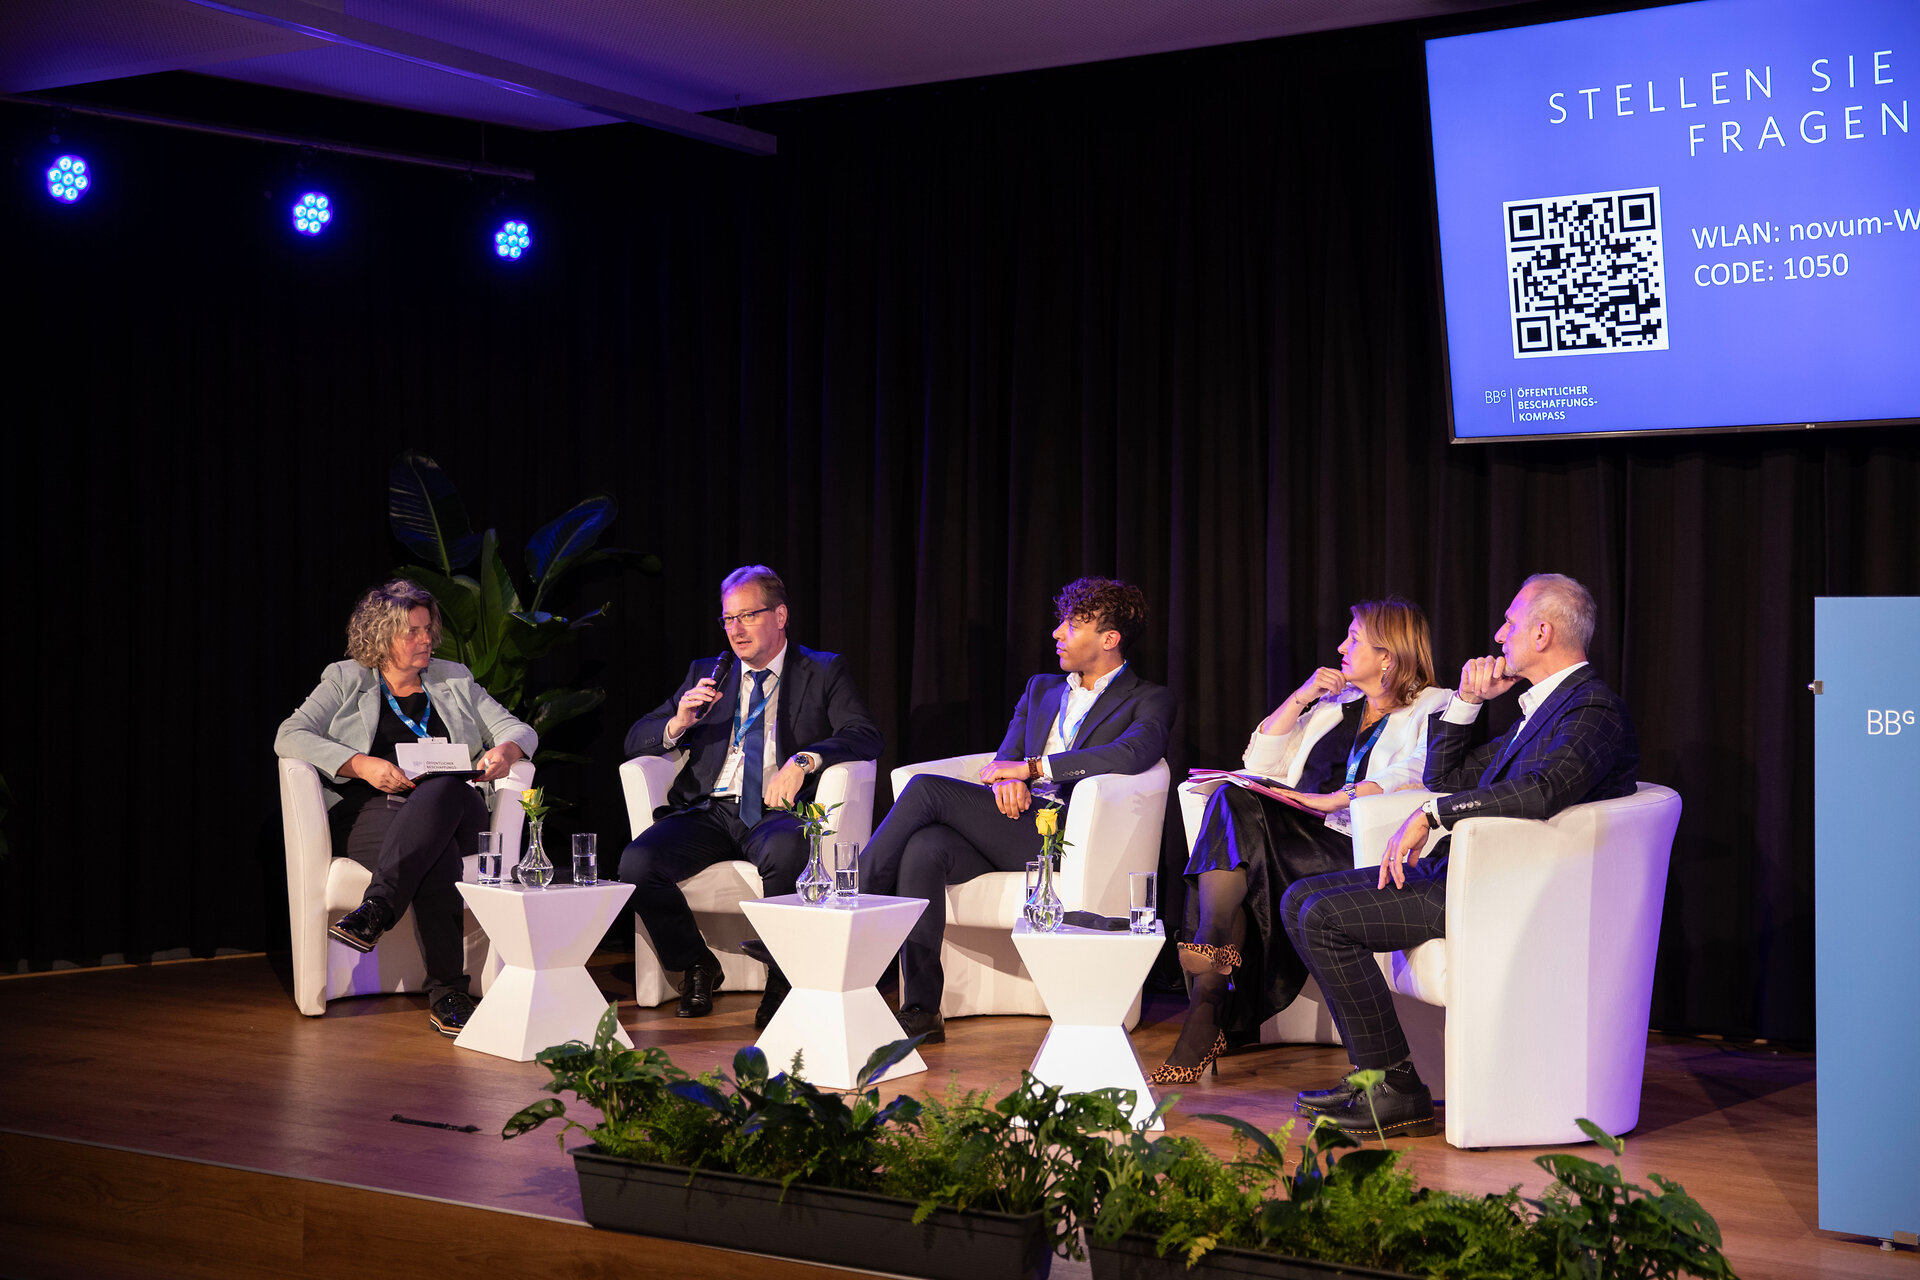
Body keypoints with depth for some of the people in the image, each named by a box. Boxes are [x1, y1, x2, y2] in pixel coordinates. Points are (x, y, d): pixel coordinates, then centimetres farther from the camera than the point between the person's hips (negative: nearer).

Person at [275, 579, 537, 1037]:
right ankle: (447, 991, -41)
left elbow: (518, 729, 20)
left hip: (450, 808, 2)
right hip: (370, 813, -2)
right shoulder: (346, 681, 14)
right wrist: (362, 765, -15)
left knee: (440, 793, -39)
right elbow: (290, 736, 0)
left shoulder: (454, 681, 23)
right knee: (436, 856, -38)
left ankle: (375, 910, -48)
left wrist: (503, 751, -7)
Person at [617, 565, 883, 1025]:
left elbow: (865, 736, -4)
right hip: (709, 811, 4)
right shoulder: (706, 674, 21)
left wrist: (802, 761, -21)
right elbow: (636, 740, 17)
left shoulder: (824, 672, 11)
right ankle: (697, 966, 1)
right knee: (637, 862, -25)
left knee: (787, 852, -39)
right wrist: (679, 723, -6)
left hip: (777, 814, -3)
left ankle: (782, 973, -14)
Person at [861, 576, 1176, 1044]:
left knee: (927, 789, -23)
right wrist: (1006, 781, -9)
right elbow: (1006, 760, 19)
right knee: (923, 849, -29)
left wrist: (1030, 768, -14)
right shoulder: (1041, 689, 28)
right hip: (1010, 826, 6)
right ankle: (921, 1012, -29)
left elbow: (1132, 754, -14)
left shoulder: (1149, 701, 8)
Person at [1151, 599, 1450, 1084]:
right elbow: (1260, 764, 24)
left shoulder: (1434, 708, 8)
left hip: (1355, 849, -6)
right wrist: (1301, 698, 13)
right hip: (1301, 834, 6)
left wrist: (1334, 799, -25)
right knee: (1233, 800, -27)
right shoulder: (1333, 703, 29)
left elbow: (1418, 773, -13)